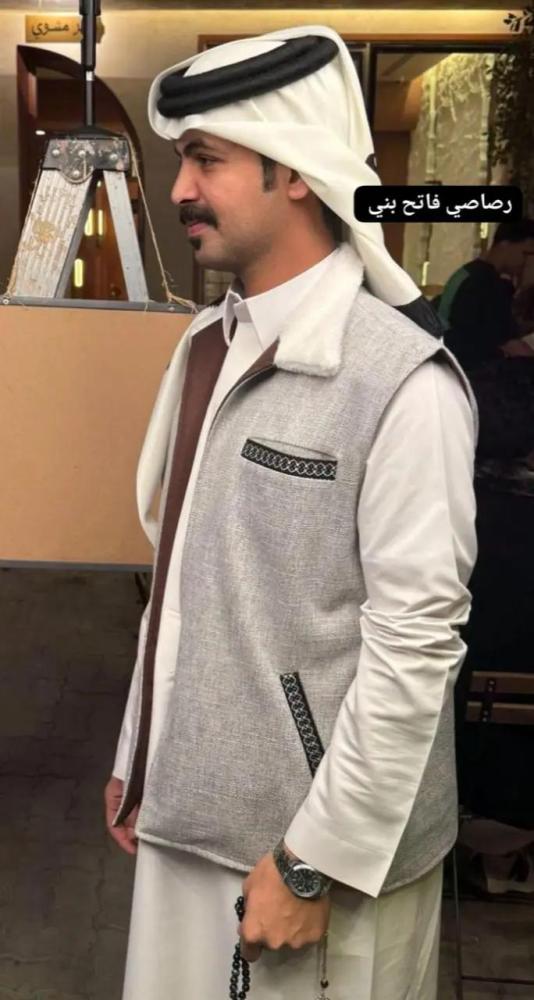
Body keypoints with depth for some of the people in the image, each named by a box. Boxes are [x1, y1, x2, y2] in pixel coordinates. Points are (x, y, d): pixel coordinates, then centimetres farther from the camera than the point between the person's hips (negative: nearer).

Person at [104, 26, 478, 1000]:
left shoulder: (403, 381, -18)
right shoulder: (205, 346, 6)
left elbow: (415, 648, -19)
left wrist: (315, 862, -15)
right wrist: (138, 757, 13)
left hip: (318, 841, -6)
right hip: (188, 812, 7)